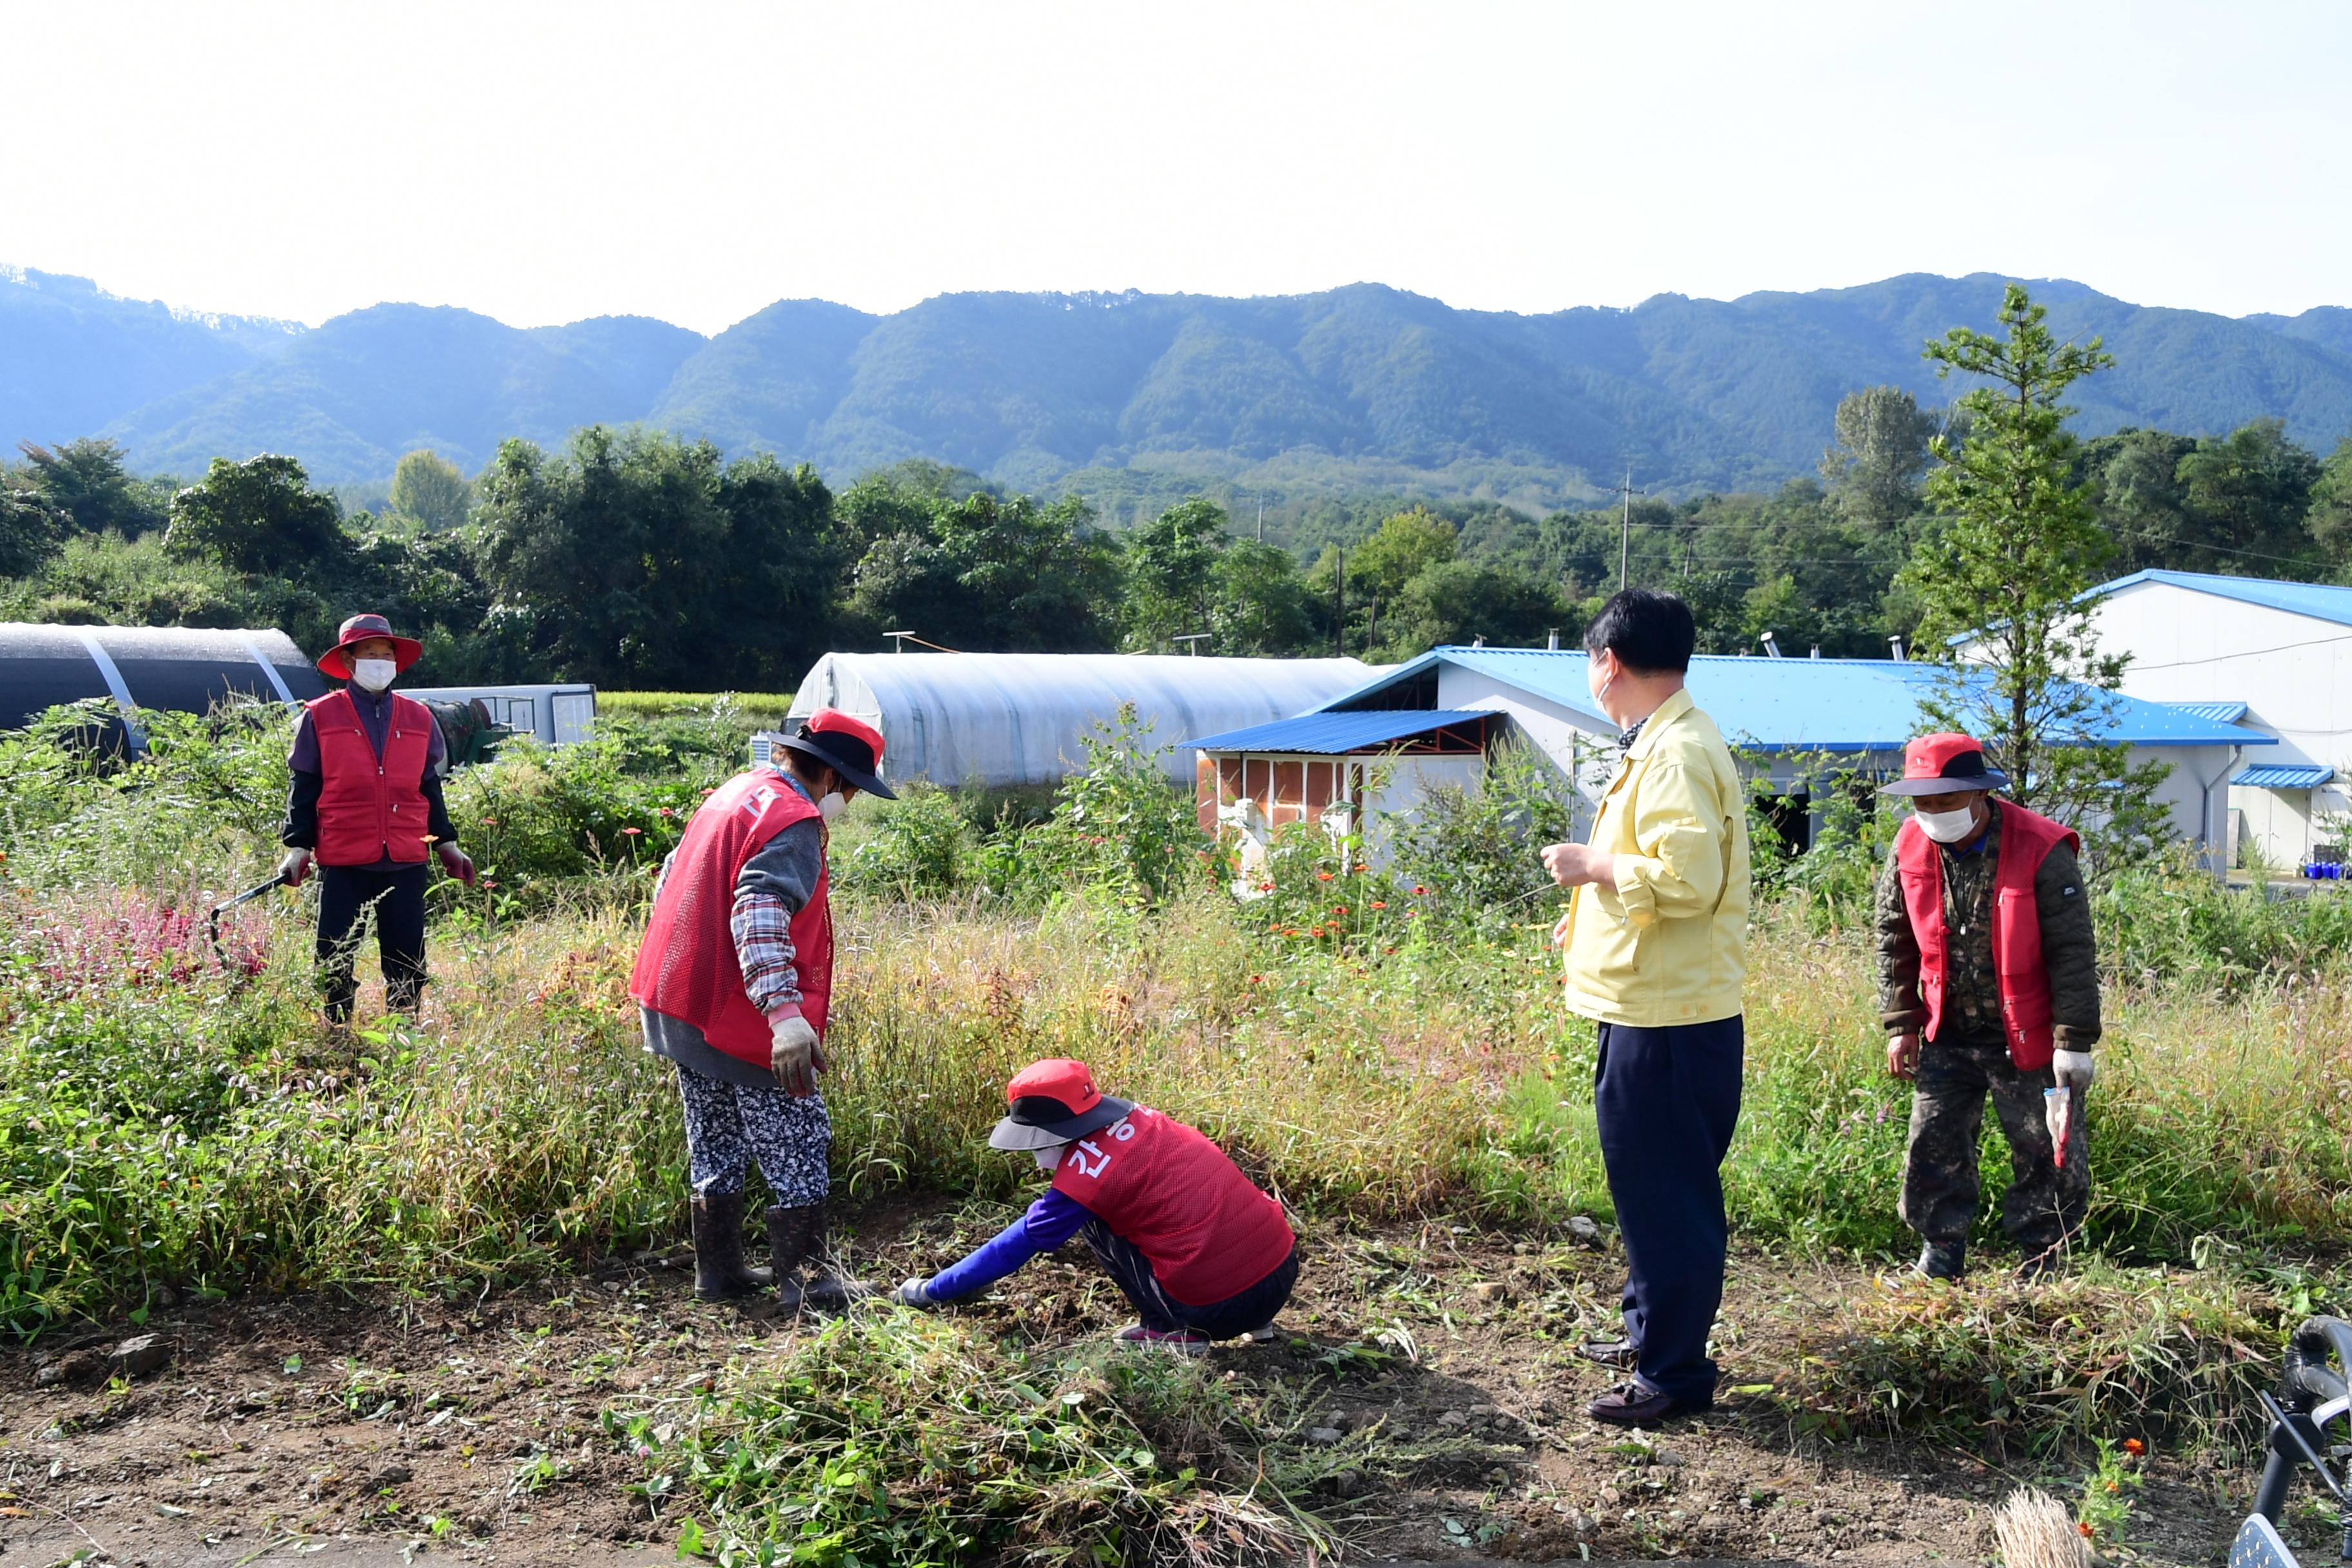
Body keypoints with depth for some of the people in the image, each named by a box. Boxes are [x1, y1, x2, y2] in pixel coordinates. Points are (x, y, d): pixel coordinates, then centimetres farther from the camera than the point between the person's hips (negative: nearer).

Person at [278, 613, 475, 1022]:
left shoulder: (419, 718, 10)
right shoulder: (320, 717, 3)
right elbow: (303, 788, 4)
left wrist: (447, 844, 14)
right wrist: (297, 847, -1)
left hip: (408, 861, 2)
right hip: (342, 861, -2)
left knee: (407, 961, 6)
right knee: (336, 960, 1)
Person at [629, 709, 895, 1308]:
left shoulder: (734, 792, 13)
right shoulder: (794, 821, -16)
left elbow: (673, 880, 24)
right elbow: (760, 913, -31)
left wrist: (681, 977, 35)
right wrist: (786, 1013, -39)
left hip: (678, 1006, 9)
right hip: (741, 1018, -9)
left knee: (716, 1145, 19)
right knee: (797, 1148, 2)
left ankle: (719, 1272, 28)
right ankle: (803, 1278, 8)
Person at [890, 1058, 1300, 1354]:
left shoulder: (1084, 1177, -10)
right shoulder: (1139, 1116, 7)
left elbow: (1016, 1246, 2)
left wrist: (931, 1291, 13)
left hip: (1223, 1308, -6)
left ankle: (1167, 1331, 7)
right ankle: (1256, 1320, 21)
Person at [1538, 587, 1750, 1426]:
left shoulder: (1676, 753, -18)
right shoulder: (1665, 743, 15)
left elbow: (1686, 878, -28)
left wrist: (1592, 865, -16)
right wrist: (1594, 910, 20)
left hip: (1666, 1020, -11)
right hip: (1651, 1009, 11)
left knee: (1667, 1193, 0)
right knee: (1650, 1185, 20)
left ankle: (1674, 1370, 11)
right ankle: (1650, 1331, 34)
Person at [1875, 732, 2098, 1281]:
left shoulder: (2041, 850, -17)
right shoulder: (1910, 848, -4)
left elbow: (2072, 952, -13)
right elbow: (1895, 941, 6)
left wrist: (2074, 1041, -14)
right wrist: (1901, 1025, 4)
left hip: (2025, 1041, -4)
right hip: (1946, 1037, 4)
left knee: (2047, 1154, 5)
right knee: (1933, 1147, 8)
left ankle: (2040, 1266, 22)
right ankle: (1941, 1257, 24)